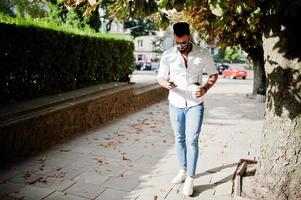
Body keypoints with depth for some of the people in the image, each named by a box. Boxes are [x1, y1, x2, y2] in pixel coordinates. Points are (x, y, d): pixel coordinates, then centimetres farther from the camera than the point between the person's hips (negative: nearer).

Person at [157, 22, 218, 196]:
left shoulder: (203, 54, -8)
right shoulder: (168, 55, -5)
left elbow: (214, 75, 3)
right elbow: (160, 77, 2)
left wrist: (205, 88, -16)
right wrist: (167, 84, -22)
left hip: (195, 104, -2)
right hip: (175, 104, 2)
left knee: (192, 141, -6)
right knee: (179, 139, 14)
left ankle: (190, 179, 7)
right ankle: (183, 170, 33)